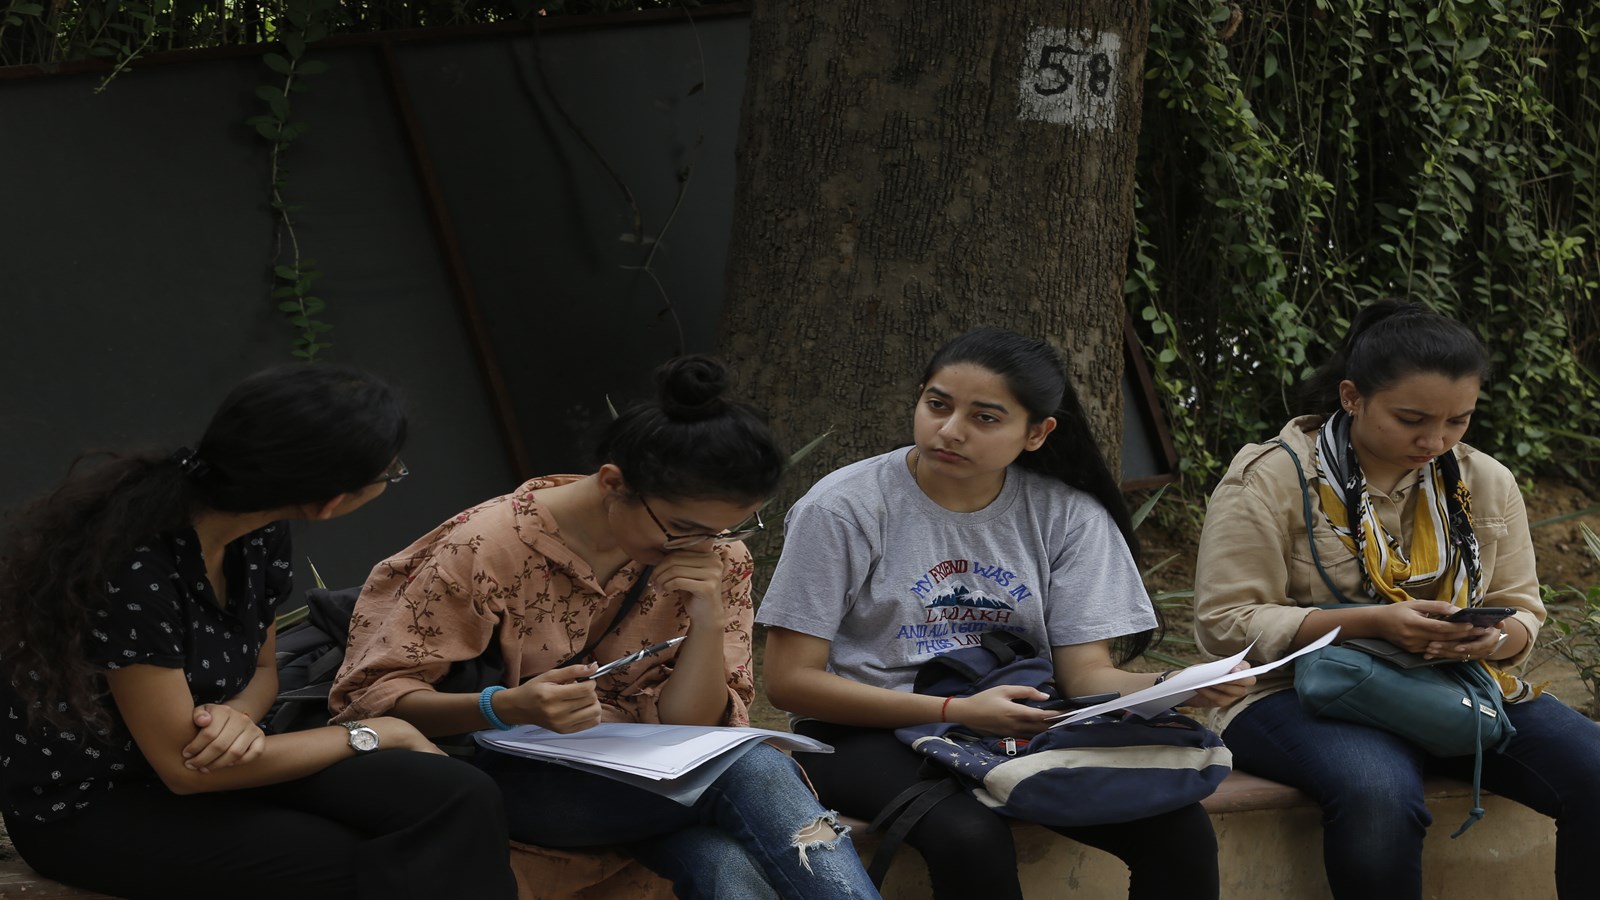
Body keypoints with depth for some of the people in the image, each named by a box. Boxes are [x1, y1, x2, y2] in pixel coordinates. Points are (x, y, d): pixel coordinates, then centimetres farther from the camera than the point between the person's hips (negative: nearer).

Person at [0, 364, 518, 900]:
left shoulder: (258, 532, -6)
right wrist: (374, 735, -14)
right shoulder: (132, 567, -31)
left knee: (456, 800, -15)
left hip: (195, 758, 7)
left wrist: (235, 716, -15)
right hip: (85, 804, -7)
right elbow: (184, 771, -24)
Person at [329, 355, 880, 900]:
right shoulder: (491, 548, -15)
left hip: (638, 778, 4)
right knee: (753, 774, -28)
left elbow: (689, 727, -1)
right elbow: (371, 696, -14)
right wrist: (509, 707, -32)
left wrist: (708, 618, -19)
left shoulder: (718, 553, -3)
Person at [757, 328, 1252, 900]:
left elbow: (1088, 673, 0)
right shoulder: (842, 509, -9)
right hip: (869, 735, -3)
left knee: (1178, 827, -22)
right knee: (971, 837, -36)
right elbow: (789, 681, -10)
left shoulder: (1068, 515, 1)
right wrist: (957, 712, -22)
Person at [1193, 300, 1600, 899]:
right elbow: (1224, 622, -9)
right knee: (1378, 795, -40)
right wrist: (1372, 623, -21)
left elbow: (1521, 609, 15)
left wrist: (1497, 638, -12)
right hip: (1308, 689, -5)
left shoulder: (1486, 483, 10)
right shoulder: (1270, 478, -6)